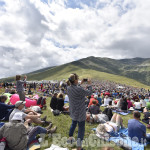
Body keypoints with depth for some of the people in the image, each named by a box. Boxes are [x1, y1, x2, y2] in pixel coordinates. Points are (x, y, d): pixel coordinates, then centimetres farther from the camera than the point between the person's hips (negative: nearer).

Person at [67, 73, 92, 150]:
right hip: (80, 112, -7)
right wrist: (89, 84, -3)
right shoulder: (79, 89, -30)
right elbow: (89, 93, -16)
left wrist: (81, 84, 10)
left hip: (73, 111, 8)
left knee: (73, 124, 30)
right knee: (81, 128, 10)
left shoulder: (68, 88, -7)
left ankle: (70, 138, 50)